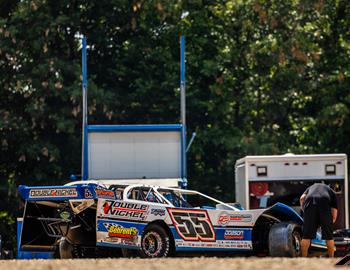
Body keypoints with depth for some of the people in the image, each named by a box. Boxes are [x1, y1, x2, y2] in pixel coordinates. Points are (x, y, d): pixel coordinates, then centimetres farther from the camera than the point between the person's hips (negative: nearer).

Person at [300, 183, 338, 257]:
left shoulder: (311, 188, 39)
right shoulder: (331, 192, 34)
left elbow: (302, 198, 16)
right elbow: (334, 216, 24)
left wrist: (304, 210, 24)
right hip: (325, 204, 0)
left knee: (306, 235, 5)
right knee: (329, 235, 11)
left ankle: (304, 258, 5)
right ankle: (331, 258, 16)